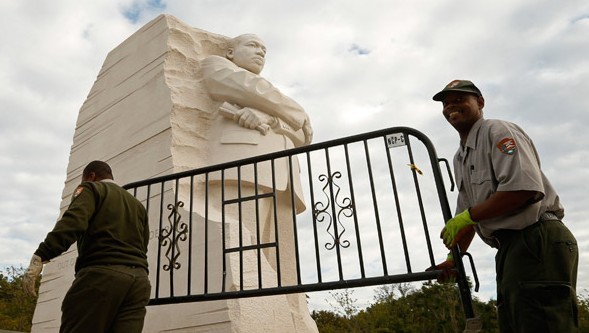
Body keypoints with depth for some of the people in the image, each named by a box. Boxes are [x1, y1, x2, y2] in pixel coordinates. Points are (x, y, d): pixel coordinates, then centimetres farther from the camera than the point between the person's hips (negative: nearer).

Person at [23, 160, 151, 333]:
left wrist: (40, 256, -15)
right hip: (139, 280, 6)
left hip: (102, 274, -6)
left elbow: (73, 222, -10)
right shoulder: (138, 204, 28)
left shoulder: (91, 189, 11)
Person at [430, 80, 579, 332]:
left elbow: (526, 188, -21)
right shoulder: (460, 158, 21)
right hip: (509, 249, 9)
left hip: (538, 240, -9)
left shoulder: (497, 131, -5)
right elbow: (465, 214, 26)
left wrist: (469, 216, -16)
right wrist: (455, 256, 20)